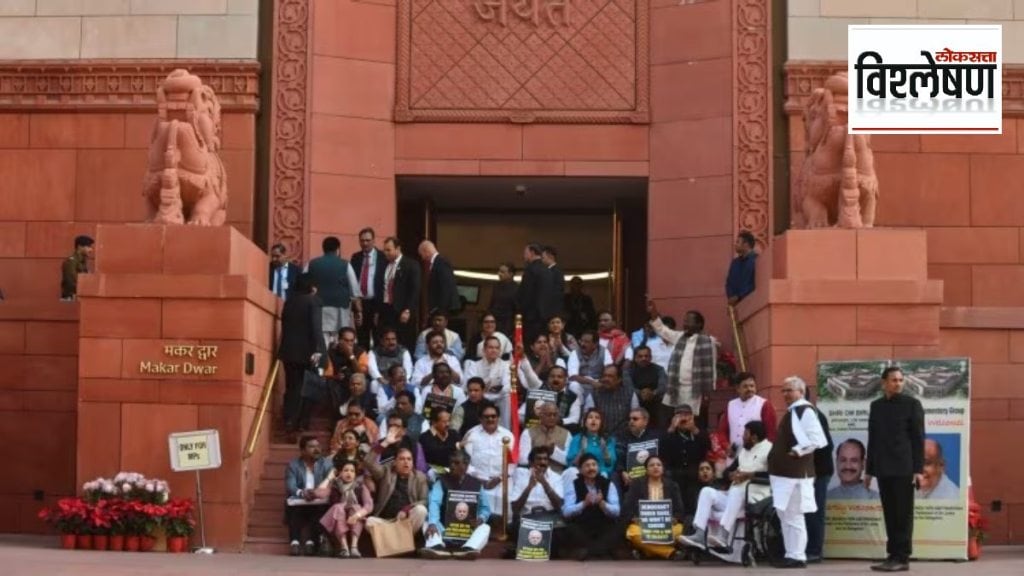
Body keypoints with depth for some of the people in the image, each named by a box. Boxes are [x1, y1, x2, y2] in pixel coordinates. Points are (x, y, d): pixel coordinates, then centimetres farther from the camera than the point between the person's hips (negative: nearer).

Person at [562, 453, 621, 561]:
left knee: (615, 532, -30)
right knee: (571, 530, -32)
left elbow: (616, 512, -5)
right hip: (580, 527, 0)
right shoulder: (573, 485, 3)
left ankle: (586, 550, -36)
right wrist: (584, 503, -24)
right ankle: (600, 551, -23)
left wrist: (602, 503, -24)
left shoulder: (608, 484, 5)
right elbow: (566, 512, -9)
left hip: (604, 527, 1)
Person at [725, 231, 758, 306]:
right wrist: (731, 297, -2)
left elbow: (756, 284, -13)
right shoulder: (735, 262, 18)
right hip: (735, 303, 6)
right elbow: (729, 282, 18)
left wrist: (739, 297, -14)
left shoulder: (756, 260, -5)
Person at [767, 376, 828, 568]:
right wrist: (777, 455, 13)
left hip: (796, 472, -10)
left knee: (793, 516, -6)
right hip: (785, 471, 11)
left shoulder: (805, 411, -13)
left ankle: (797, 557, -1)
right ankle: (791, 554, 20)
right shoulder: (791, 411, 17)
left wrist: (798, 451, -18)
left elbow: (817, 439, -22)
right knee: (784, 514, 14)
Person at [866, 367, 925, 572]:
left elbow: (918, 438, -5)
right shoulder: (876, 405, 12)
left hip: (904, 468, -5)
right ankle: (893, 555, 11)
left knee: (903, 515, -2)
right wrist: (869, 470, 11)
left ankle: (902, 558, 0)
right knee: (890, 515, 7)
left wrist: (919, 469, -12)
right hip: (884, 469, 5)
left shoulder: (911, 403, -2)